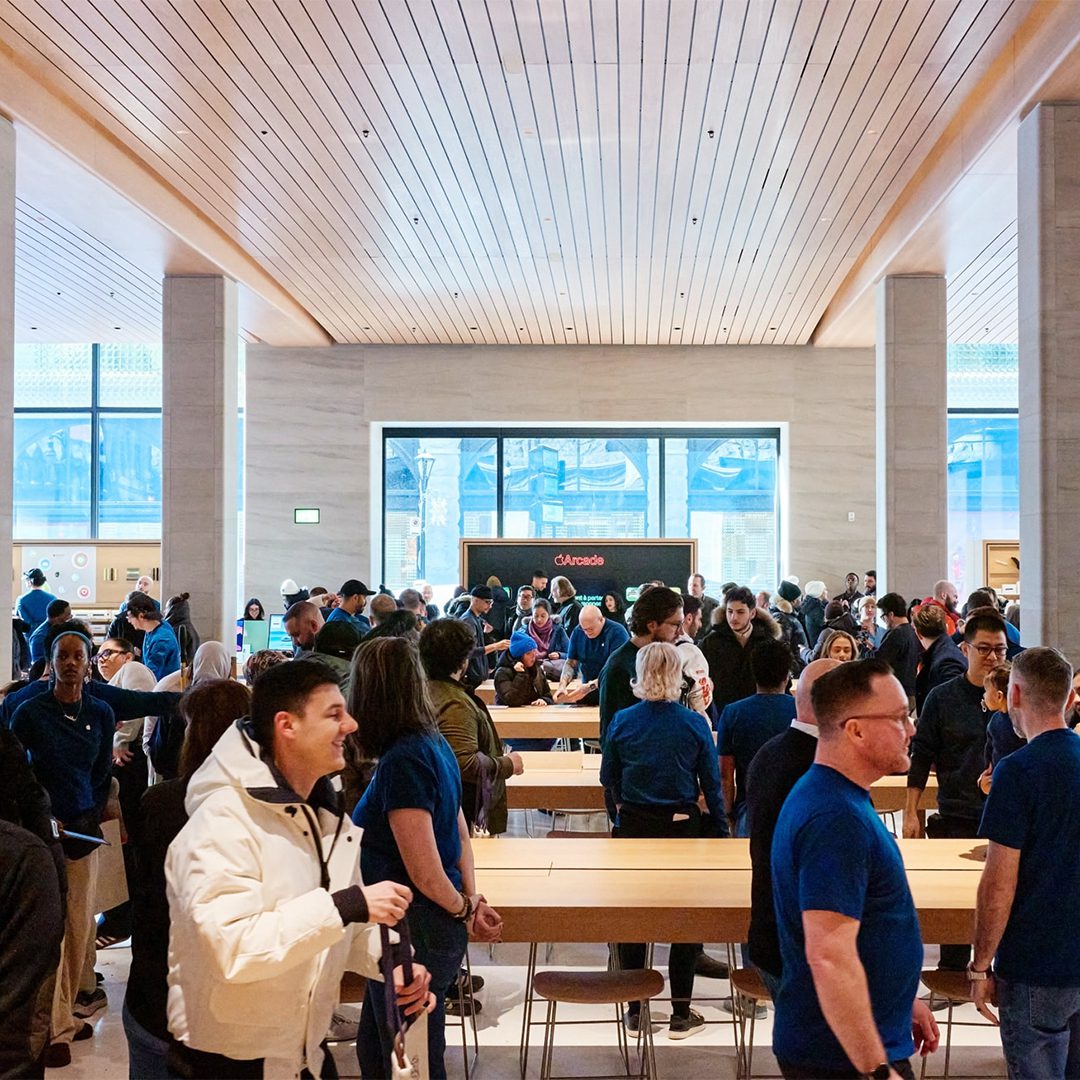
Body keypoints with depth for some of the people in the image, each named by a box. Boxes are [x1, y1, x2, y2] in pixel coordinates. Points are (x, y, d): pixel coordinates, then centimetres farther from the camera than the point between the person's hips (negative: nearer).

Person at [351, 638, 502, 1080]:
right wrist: (472, 900, 5)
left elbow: (425, 872, -22)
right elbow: (459, 833, 12)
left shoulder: (402, 761, -24)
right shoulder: (432, 743, 4)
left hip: (414, 932, -9)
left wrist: (464, 911, -6)